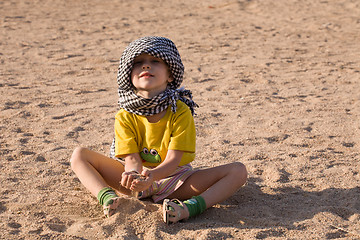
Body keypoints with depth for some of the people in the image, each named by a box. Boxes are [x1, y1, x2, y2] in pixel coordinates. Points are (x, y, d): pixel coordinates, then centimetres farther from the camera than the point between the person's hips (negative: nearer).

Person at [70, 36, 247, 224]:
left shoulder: (181, 112, -17)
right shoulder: (125, 116, -11)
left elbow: (173, 160, -20)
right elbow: (132, 158, -15)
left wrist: (151, 176, -43)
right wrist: (133, 174, -42)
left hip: (172, 177, -1)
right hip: (138, 178, 1)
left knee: (238, 170, -22)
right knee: (79, 155, -12)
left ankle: (190, 207, -45)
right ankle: (108, 197, -34)